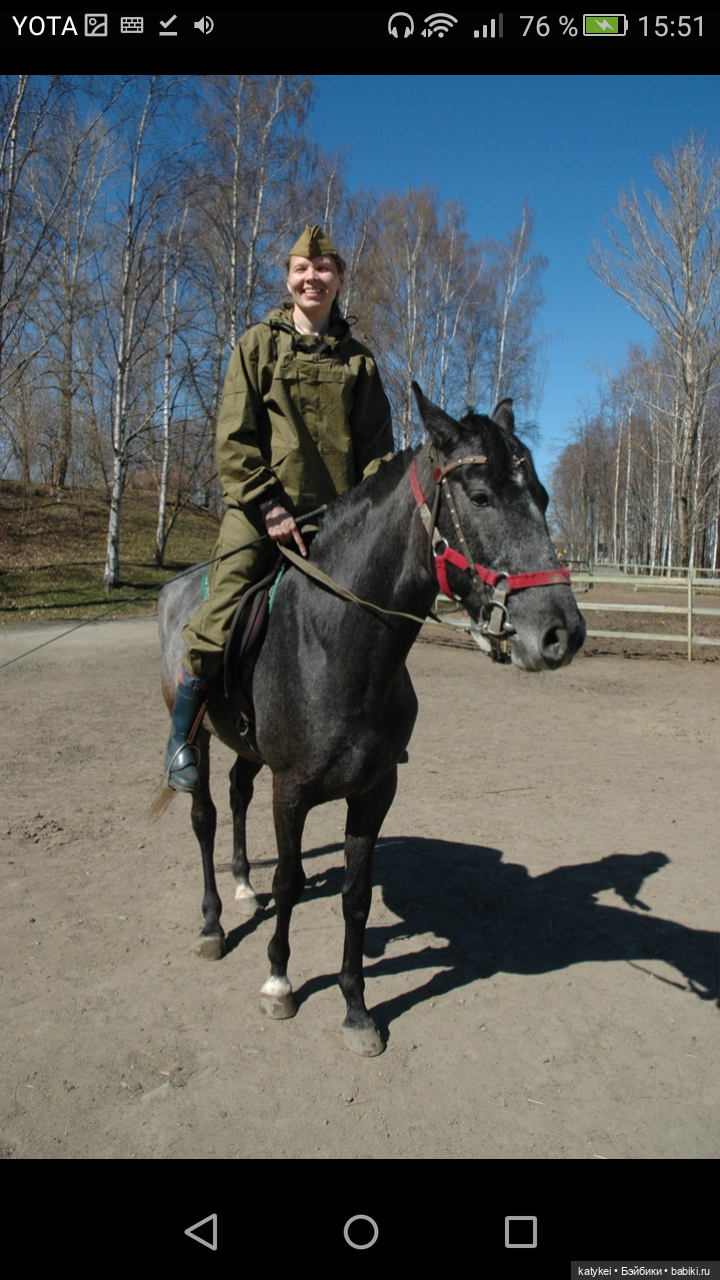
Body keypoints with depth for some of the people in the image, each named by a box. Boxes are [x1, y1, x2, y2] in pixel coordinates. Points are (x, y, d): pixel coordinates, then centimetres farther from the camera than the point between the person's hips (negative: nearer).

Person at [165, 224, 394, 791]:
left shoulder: (358, 359, 15)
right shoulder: (259, 343, 8)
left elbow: (376, 446, 10)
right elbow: (234, 439, -1)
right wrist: (269, 505, -13)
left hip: (336, 517, 3)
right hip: (260, 513, -3)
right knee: (218, 622, -13)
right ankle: (182, 735, 8)